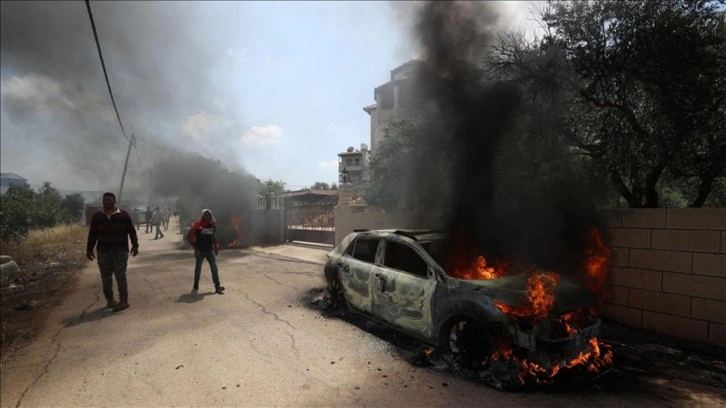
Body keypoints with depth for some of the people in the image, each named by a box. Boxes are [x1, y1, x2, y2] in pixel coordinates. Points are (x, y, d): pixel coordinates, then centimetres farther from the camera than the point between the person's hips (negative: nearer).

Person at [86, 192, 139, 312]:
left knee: (120, 276, -6)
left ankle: (124, 301, -1)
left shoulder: (124, 215, 1)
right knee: (106, 277, 6)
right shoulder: (97, 216, 9)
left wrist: (135, 245, -9)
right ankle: (110, 300, 17)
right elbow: (92, 234, 11)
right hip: (103, 252, 3)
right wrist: (89, 249, 8)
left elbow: (131, 231, 0)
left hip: (120, 251, -3)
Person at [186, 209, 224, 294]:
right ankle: (196, 286, 31)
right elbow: (188, 237, -11)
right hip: (200, 251, -3)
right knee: (198, 268, 12)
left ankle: (217, 287, -3)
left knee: (214, 267, -4)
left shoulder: (213, 223, 0)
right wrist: (195, 248, -15)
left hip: (210, 250, 3)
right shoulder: (197, 224, -15)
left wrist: (216, 247, 12)